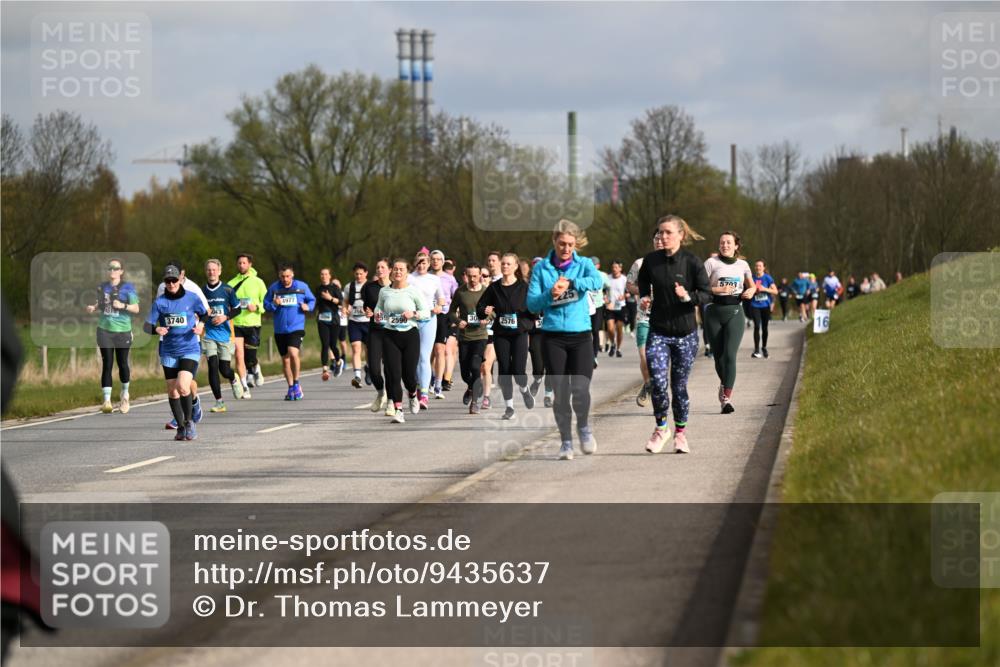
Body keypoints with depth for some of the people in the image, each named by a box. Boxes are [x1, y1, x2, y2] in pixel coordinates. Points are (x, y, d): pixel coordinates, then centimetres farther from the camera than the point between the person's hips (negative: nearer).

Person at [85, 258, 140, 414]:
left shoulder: (128, 288, -3)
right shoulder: (102, 287, 8)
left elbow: (136, 308, -4)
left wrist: (123, 306, -21)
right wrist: (93, 307, -2)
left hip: (122, 331, -2)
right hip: (104, 329, 2)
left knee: (122, 364, 8)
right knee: (107, 365, -4)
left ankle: (125, 394, 33)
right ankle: (107, 400, -7)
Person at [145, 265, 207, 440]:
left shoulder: (192, 298, -2)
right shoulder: (159, 302, -2)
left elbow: (205, 314, 15)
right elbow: (147, 325, -4)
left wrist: (201, 325, -6)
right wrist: (156, 329, -25)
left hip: (190, 350, -2)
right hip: (169, 352, 2)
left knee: (183, 386, -20)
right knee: (172, 391, 6)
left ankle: (189, 422, 0)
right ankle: (180, 427, 23)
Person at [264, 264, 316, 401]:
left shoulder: (302, 286, 1)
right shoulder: (274, 288, 2)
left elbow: (312, 300, 14)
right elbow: (266, 304, 7)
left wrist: (308, 307, -7)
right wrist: (274, 305, -14)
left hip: (296, 327, -3)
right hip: (280, 329, 3)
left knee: (293, 353, -23)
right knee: (285, 359, 9)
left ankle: (296, 383, -3)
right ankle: (291, 388, 24)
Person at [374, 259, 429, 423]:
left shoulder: (414, 291, -1)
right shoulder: (384, 291, 8)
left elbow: (426, 313, 1)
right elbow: (378, 309, 21)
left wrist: (413, 314, -17)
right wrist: (376, 315, -1)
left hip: (410, 335, -2)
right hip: (389, 336, 2)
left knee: (409, 374, -1)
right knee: (393, 373, -9)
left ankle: (413, 395, 34)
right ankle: (398, 410, -5)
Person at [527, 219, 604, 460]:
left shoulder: (583, 264, 4)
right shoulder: (541, 268, 6)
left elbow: (597, 281, -18)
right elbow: (532, 304, 1)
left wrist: (571, 283, -32)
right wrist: (549, 294, -19)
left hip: (580, 335, -1)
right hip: (553, 337, 1)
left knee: (580, 390, -11)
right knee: (560, 393, 0)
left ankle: (584, 427, 18)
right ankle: (566, 441, 14)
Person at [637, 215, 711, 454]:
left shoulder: (692, 262, -9)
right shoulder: (651, 260, -1)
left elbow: (706, 293, -4)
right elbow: (643, 281, 20)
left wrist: (688, 296, -22)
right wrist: (644, 297, 2)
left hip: (685, 333, -1)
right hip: (658, 332, 1)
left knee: (679, 385, 5)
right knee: (657, 381, -13)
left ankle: (680, 433, 23)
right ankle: (661, 427, 8)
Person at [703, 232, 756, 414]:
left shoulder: (742, 265, 10)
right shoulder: (711, 263, 1)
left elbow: (751, 285, 25)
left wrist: (751, 291, 3)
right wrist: (718, 290, -19)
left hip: (735, 312, 0)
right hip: (714, 312, 0)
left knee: (730, 354, -14)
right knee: (718, 355, 7)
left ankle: (727, 398, -19)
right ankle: (724, 383, 38)